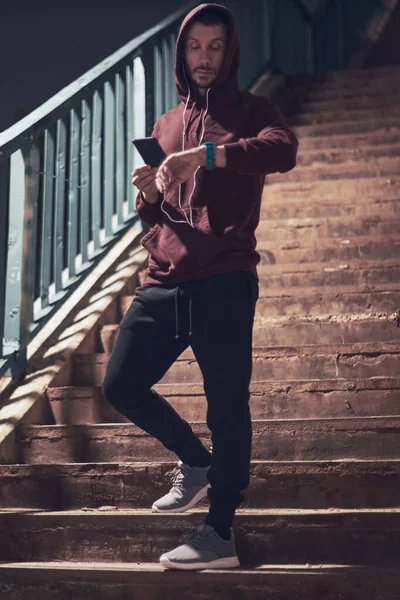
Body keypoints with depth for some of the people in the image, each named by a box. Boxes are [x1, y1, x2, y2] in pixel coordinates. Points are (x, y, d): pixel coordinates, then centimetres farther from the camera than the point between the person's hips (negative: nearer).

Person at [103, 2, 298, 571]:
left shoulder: (250, 110, 6)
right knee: (121, 384, 3)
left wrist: (205, 154, -28)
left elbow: (283, 149, -18)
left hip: (224, 283, -6)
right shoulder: (166, 124, 22)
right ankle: (197, 459, 25)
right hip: (163, 283, 6)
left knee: (226, 405, -4)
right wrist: (148, 194, 1)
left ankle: (220, 533, 3)